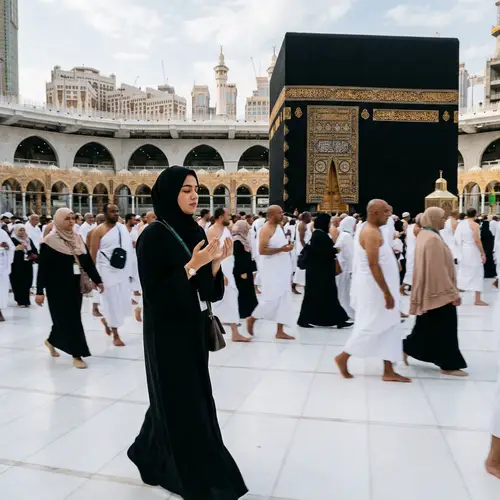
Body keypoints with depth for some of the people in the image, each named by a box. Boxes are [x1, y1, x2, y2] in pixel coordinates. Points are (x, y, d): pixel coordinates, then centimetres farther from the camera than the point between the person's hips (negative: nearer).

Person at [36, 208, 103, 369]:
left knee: (70, 317, 16)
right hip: (58, 287, -6)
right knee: (68, 319, -2)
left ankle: (52, 341, 41)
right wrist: (40, 291, -14)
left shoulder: (78, 239, 8)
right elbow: (43, 268, -11)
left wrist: (98, 280, 7)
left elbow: (88, 262, 11)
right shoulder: (49, 241, -10)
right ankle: (76, 355, 7)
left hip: (75, 286, 6)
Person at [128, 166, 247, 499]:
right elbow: (154, 293, -19)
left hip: (194, 330, 8)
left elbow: (209, 291, 6)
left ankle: (152, 458, 43)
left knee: (184, 400, 19)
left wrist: (216, 262, -12)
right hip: (167, 334, -8)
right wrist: (192, 265, -26)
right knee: (182, 405, 4)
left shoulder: (196, 231, 6)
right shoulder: (154, 236, -16)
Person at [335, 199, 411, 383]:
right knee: (370, 327, -1)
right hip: (374, 288, -10)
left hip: (379, 287, 10)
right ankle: (343, 357, 15)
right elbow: (373, 265, -25)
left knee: (389, 328, 11)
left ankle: (388, 371, 17)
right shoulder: (371, 233, -20)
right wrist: (387, 292, -24)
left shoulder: (371, 230, 12)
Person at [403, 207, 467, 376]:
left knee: (427, 327, 16)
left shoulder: (424, 235, 11)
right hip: (439, 291, -10)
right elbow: (439, 269, -23)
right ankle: (448, 365, 9)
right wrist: (453, 293, -18)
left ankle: (407, 348, 22)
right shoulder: (433, 239, -21)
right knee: (445, 328, 0)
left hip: (428, 289, 10)